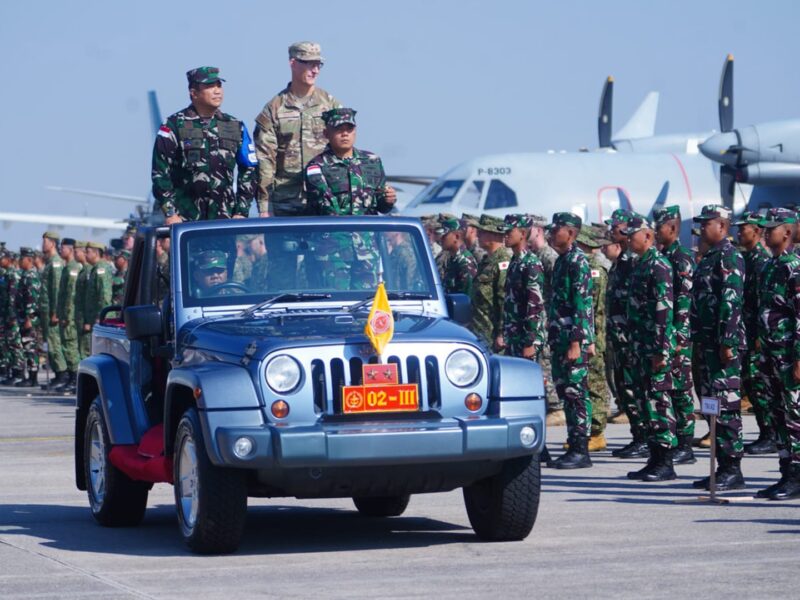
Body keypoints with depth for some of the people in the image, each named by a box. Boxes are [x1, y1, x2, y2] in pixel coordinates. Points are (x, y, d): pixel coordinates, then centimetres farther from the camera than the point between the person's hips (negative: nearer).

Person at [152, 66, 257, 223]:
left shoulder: (235, 127, 13)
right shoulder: (175, 125, 1)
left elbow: (249, 169, 16)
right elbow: (160, 172, -1)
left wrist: (241, 212, 7)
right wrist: (170, 213, -7)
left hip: (224, 218, 3)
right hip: (185, 219, -3)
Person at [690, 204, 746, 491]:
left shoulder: (729, 257, -11)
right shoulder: (708, 258, 19)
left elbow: (732, 301, -18)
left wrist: (727, 342, -23)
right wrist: (698, 342, 20)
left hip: (724, 343, -10)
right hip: (707, 343, 10)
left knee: (726, 405, -9)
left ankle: (733, 470, -6)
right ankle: (723, 467, 15)